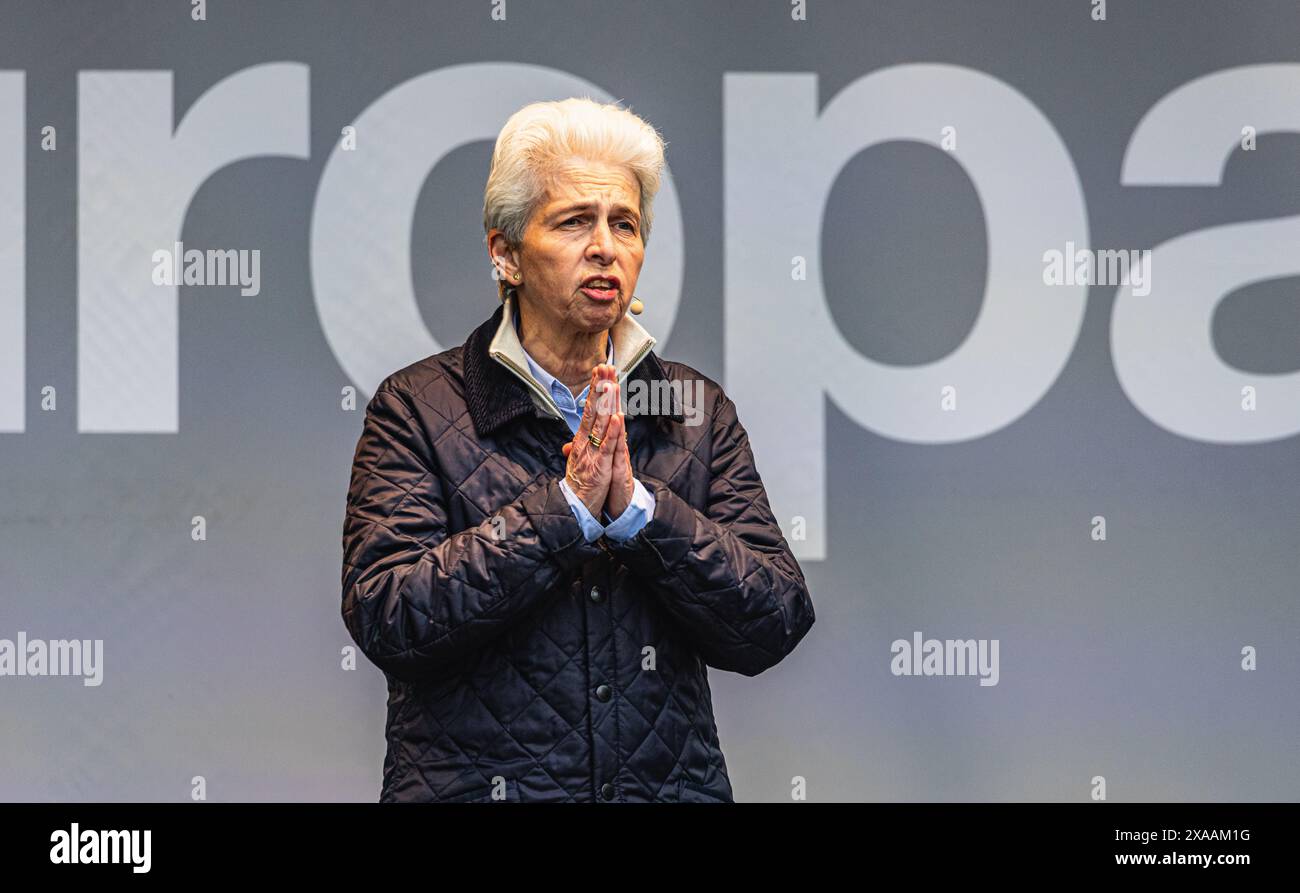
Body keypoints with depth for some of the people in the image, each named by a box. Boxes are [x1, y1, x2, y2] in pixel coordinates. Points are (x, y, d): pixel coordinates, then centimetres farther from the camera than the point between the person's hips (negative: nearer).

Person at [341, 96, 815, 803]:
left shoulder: (698, 411, 6)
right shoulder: (416, 407, -1)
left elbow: (775, 626, -2)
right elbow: (386, 619, -14)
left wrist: (637, 507, -14)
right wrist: (566, 507, -17)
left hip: (670, 784, 2)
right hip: (475, 784, -2)